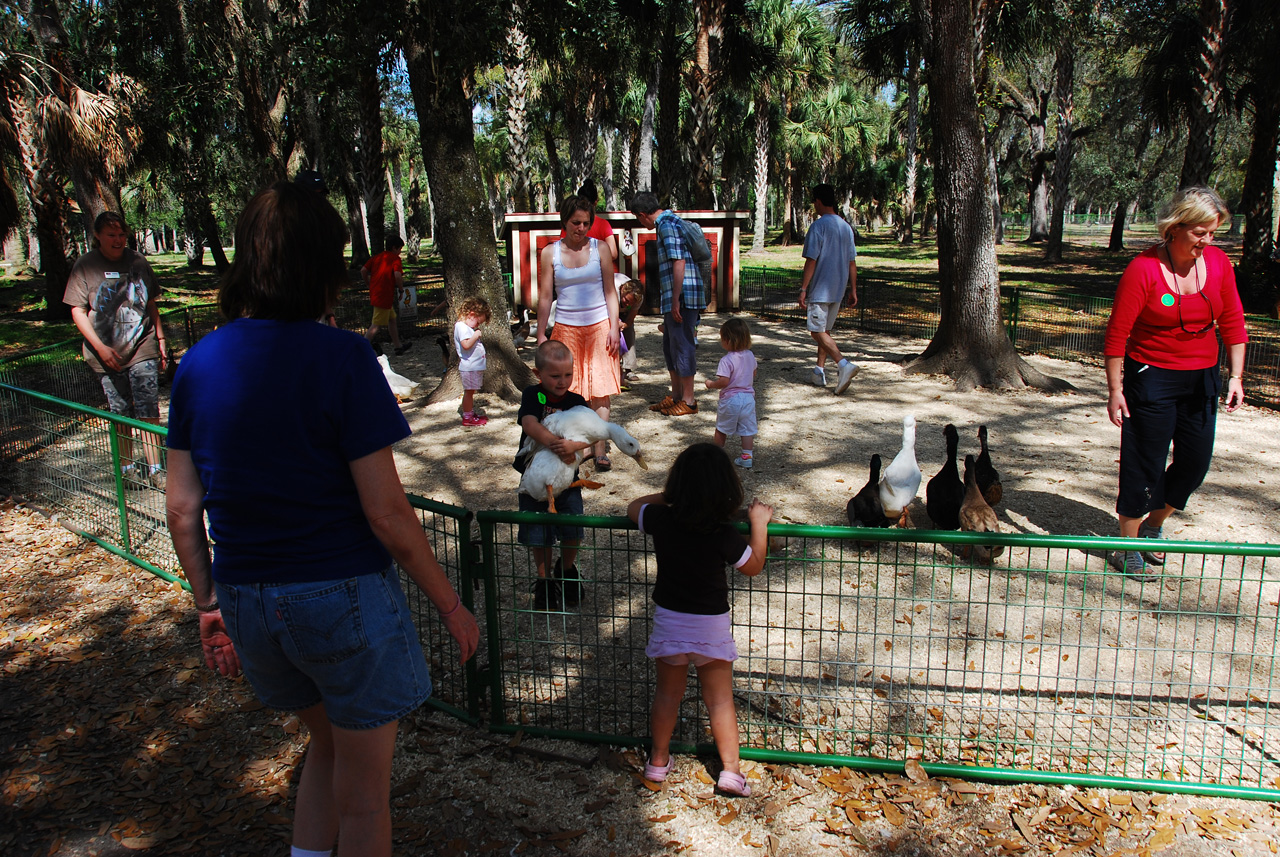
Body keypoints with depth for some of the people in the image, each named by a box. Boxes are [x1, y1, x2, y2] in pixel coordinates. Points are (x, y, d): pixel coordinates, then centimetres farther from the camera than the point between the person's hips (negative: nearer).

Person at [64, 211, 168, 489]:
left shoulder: (137, 261, 6)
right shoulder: (85, 266, -3)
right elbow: (78, 311, -4)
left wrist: (160, 339, 13)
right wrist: (101, 347, -13)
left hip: (142, 347, 1)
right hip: (107, 354, -1)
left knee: (149, 412, -4)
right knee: (120, 414, 9)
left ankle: (154, 469, 3)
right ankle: (127, 468, 22)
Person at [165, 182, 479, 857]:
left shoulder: (198, 364, -1)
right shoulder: (340, 358, -18)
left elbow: (182, 509, 3)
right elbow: (385, 511, -19)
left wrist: (209, 603, 16)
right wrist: (450, 605, -8)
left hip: (248, 600, 6)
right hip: (344, 597, -6)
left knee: (328, 744, 30)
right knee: (362, 789, 14)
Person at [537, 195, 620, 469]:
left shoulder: (599, 249, 3)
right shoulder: (550, 253, 3)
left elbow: (610, 292, 5)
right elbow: (545, 297, 5)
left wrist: (614, 328, -3)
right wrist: (541, 335, 2)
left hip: (599, 326, 0)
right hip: (566, 328, 1)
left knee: (600, 390, -4)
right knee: (568, 391, 0)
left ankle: (600, 451, -1)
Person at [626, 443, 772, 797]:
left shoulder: (661, 520, -15)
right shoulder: (723, 535, -21)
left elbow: (633, 508, 8)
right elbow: (753, 567, -4)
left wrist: (667, 497, 10)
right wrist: (759, 524, 1)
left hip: (668, 619, 2)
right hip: (711, 624, -2)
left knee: (667, 693, 19)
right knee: (720, 699, 13)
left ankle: (659, 760, 32)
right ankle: (730, 769, 19)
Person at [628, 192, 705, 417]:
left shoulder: (667, 225, -12)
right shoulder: (671, 221, 19)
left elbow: (679, 263, -21)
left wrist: (675, 300, -22)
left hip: (682, 297, -10)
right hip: (674, 299, 10)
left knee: (682, 346, -4)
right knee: (670, 346, 16)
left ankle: (688, 401, 4)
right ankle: (676, 396, 24)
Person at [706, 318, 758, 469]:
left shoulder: (727, 360, -20)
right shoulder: (750, 355, 1)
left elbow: (724, 381, -24)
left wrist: (710, 384, -8)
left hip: (730, 399, -5)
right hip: (748, 398, 5)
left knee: (721, 429, 14)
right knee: (747, 429, 9)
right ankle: (747, 457, 8)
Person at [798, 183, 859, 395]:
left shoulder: (818, 226, -12)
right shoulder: (846, 227, 11)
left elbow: (811, 260, -16)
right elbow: (852, 262, 12)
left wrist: (803, 289, -13)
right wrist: (853, 290, 16)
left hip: (820, 289, -8)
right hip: (838, 290, 8)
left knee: (818, 332, -7)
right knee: (825, 330, 17)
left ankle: (844, 364, -24)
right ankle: (820, 372, 20)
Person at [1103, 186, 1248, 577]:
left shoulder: (1218, 263, 0)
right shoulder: (1144, 268, -16)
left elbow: (1232, 324, 8)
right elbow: (1117, 333, -14)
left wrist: (1235, 376, 2)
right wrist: (1115, 389, -16)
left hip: (1201, 378, 5)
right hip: (1152, 378, -5)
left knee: (1195, 464, 10)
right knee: (1145, 464, 0)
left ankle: (1154, 524, 34)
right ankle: (1128, 544, 15)